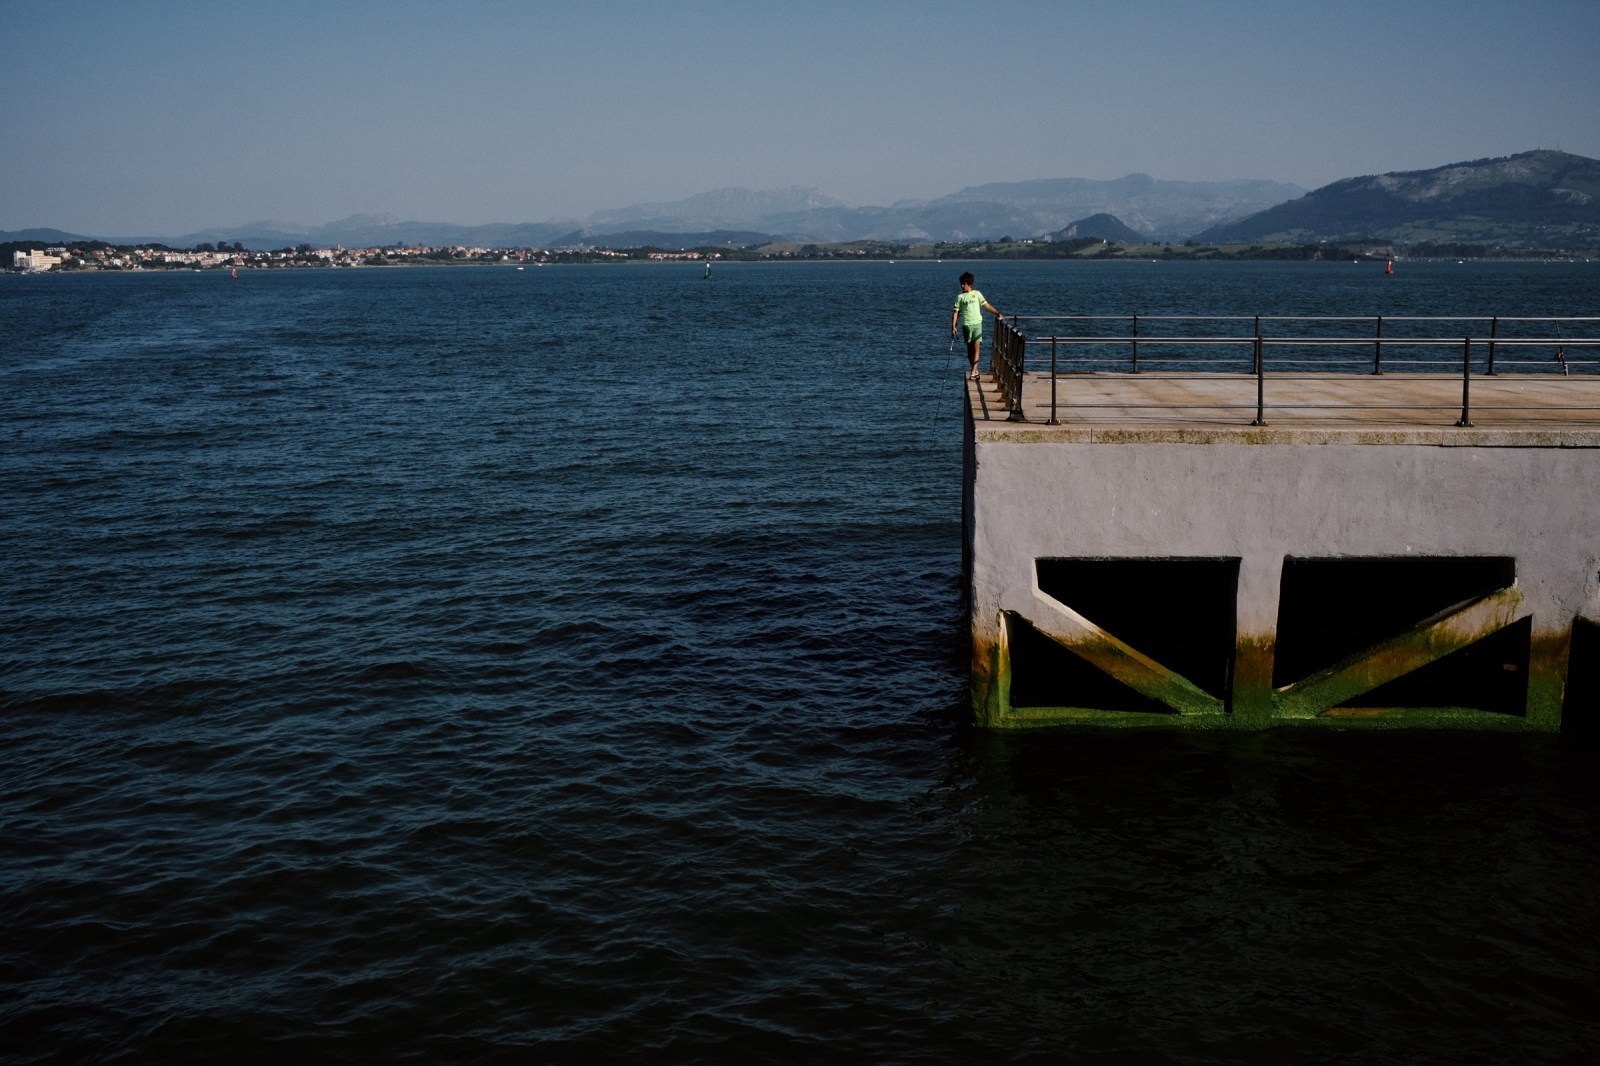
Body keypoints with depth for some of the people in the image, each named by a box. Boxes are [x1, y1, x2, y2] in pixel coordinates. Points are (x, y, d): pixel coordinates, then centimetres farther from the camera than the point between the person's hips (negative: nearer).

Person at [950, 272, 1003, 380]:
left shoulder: (977, 294, 6)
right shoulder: (960, 297, 7)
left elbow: (986, 306, 5)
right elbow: (956, 312, 4)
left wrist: (997, 314, -5)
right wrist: (953, 326, -5)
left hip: (977, 323, -1)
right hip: (966, 324, 1)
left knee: (976, 348, -5)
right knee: (970, 349, 5)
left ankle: (973, 372, -6)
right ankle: (975, 371, 11)